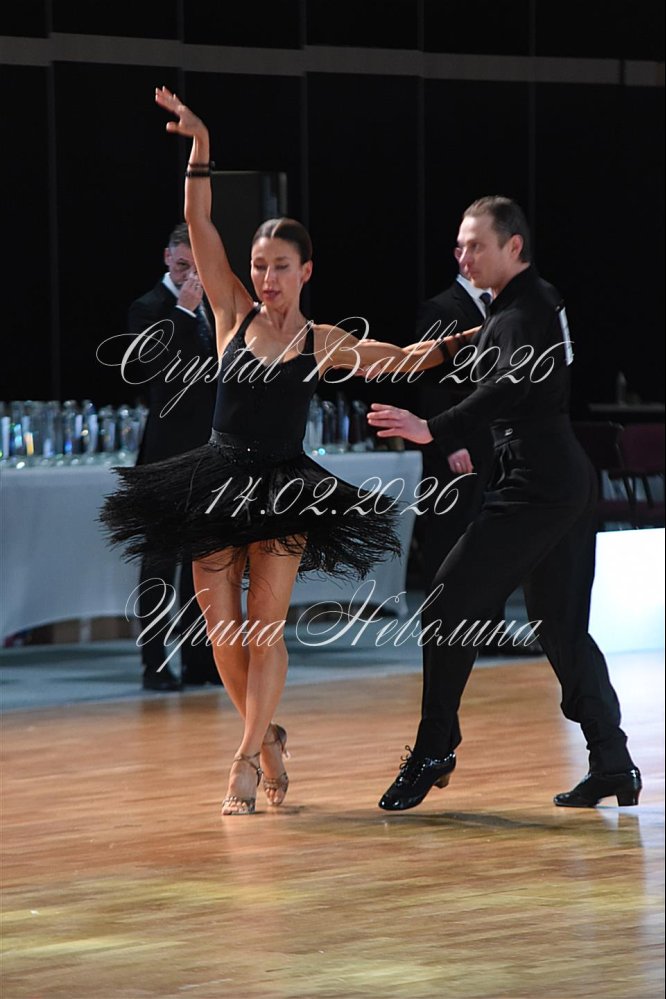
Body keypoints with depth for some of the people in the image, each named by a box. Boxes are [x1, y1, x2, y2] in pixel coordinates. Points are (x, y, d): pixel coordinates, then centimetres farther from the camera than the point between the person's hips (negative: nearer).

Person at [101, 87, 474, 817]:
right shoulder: (233, 315, 5)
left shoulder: (324, 343, 6)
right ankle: (266, 736, 22)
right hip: (216, 484, 1)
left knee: (265, 627, -8)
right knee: (222, 628, 0)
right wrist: (200, 147, -8)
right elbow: (199, 226, -1)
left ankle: (247, 762, -3)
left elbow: (410, 358, 14)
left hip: (284, 492, -1)